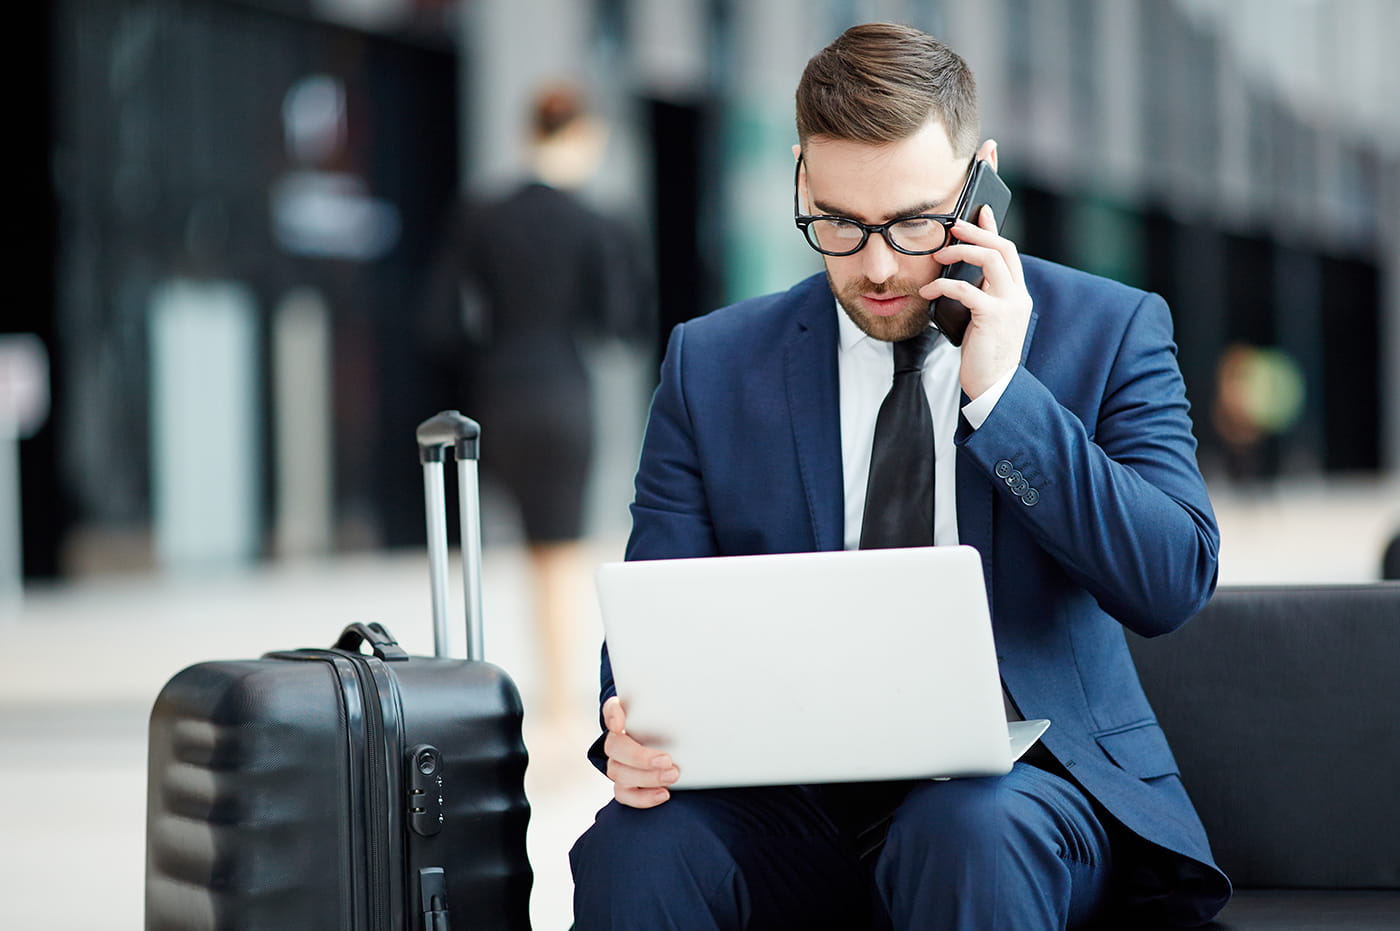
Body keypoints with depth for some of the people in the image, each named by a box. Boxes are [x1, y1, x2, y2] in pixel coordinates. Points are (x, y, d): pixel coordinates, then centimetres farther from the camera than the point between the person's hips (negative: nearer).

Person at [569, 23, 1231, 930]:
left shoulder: (1108, 333, 3)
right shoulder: (713, 364, 8)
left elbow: (1175, 584, -8)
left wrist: (1001, 393, -15)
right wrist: (637, 725, -17)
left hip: (1026, 778, -1)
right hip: (799, 803, 2)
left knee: (973, 834, -37)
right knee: (637, 849, -29)